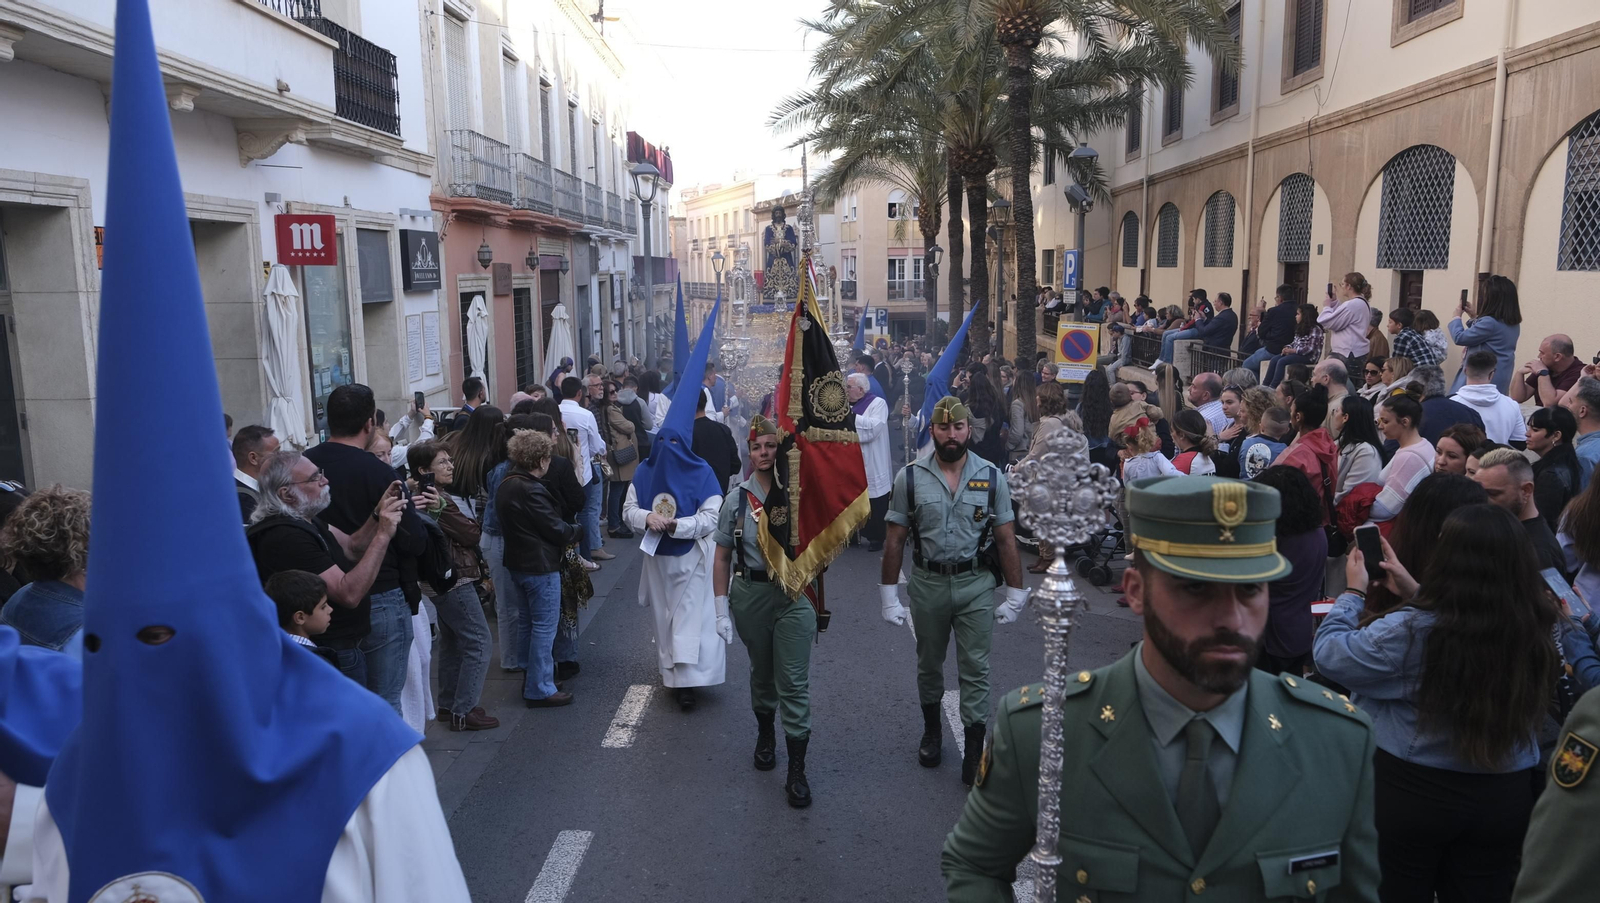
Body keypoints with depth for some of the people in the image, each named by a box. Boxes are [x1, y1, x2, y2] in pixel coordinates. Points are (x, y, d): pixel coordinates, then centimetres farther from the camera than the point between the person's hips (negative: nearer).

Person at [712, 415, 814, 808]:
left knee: (794, 683, -3)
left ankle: (797, 771, 4)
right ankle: (765, 734, 46)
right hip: (750, 594, 2)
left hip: (793, 595, -2)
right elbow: (723, 557, 3)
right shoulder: (737, 499, 0)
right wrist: (721, 605, -1)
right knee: (761, 671, 20)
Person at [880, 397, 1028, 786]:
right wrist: (888, 594, -3)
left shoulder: (992, 476, -4)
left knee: (975, 669, 1)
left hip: (975, 583, -1)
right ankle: (932, 731, 38)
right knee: (929, 663, 17)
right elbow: (895, 540, -1)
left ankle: (974, 748, 12)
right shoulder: (910, 477, -5)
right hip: (927, 583, 1)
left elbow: (1006, 539, 0)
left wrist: (1015, 593, -2)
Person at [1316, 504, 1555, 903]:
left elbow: (1328, 654, -12)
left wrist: (1353, 591, 1)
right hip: (1506, 796, 4)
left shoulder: (1411, 631, -27)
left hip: (1412, 793, -4)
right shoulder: (1537, 628, -12)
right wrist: (1415, 595, 13)